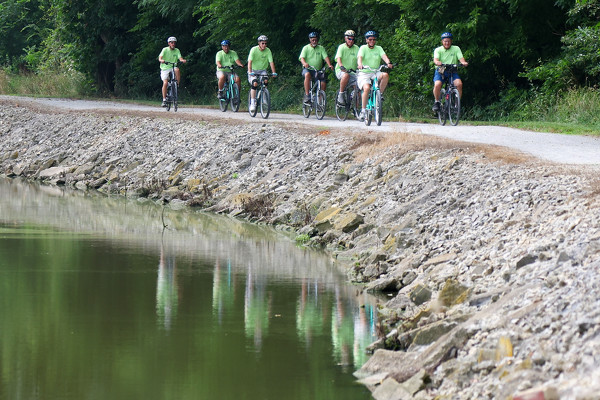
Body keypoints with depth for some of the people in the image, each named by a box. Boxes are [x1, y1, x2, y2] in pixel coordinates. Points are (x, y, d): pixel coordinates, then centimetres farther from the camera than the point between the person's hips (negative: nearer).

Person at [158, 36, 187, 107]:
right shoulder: (165, 50, -3)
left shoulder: (177, 50, 5)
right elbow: (160, 58, -15)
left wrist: (183, 60, -31)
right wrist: (161, 60, -39)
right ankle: (164, 100, -10)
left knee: (177, 70, -34)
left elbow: (180, 58, -8)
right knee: (165, 83, -18)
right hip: (165, 68, -2)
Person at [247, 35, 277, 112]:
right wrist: (250, 72, -38)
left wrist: (274, 72, -27)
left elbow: (271, 62, -14)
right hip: (253, 70, -2)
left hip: (262, 70, 2)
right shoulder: (254, 50, -16)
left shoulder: (268, 51, -9)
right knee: (255, 83, -26)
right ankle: (252, 103, -19)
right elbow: (250, 61, -24)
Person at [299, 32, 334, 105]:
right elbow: (302, 58, -11)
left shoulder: (321, 48, 10)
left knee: (323, 83, -19)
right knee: (307, 75, -37)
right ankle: (307, 96, -34)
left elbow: (326, 57, -4)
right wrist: (305, 63, -34)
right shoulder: (306, 48, 3)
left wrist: (329, 65, -23)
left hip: (318, 70, 2)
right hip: (307, 69, -2)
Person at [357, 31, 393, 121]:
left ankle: (380, 95, -11)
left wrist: (388, 63, -29)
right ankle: (363, 110, -18)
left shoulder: (378, 48, 10)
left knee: (385, 75, -30)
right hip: (364, 73, -3)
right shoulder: (363, 48, 2)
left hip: (375, 73, 3)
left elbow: (384, 56, -7)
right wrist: (360, 65, -38)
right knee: (367, 88, -30)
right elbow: (359, 58, -15)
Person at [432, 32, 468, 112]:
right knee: (437, 85, -29)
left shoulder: (456, 49, 4)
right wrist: (437, 62, -43)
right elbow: (435, 59, -19)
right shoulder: (438, 50, -1)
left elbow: (461, 58, -10)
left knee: (459, 84, -27)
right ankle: (437, 102, -6)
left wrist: (463, 62, -34)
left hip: (452, 72, 1)